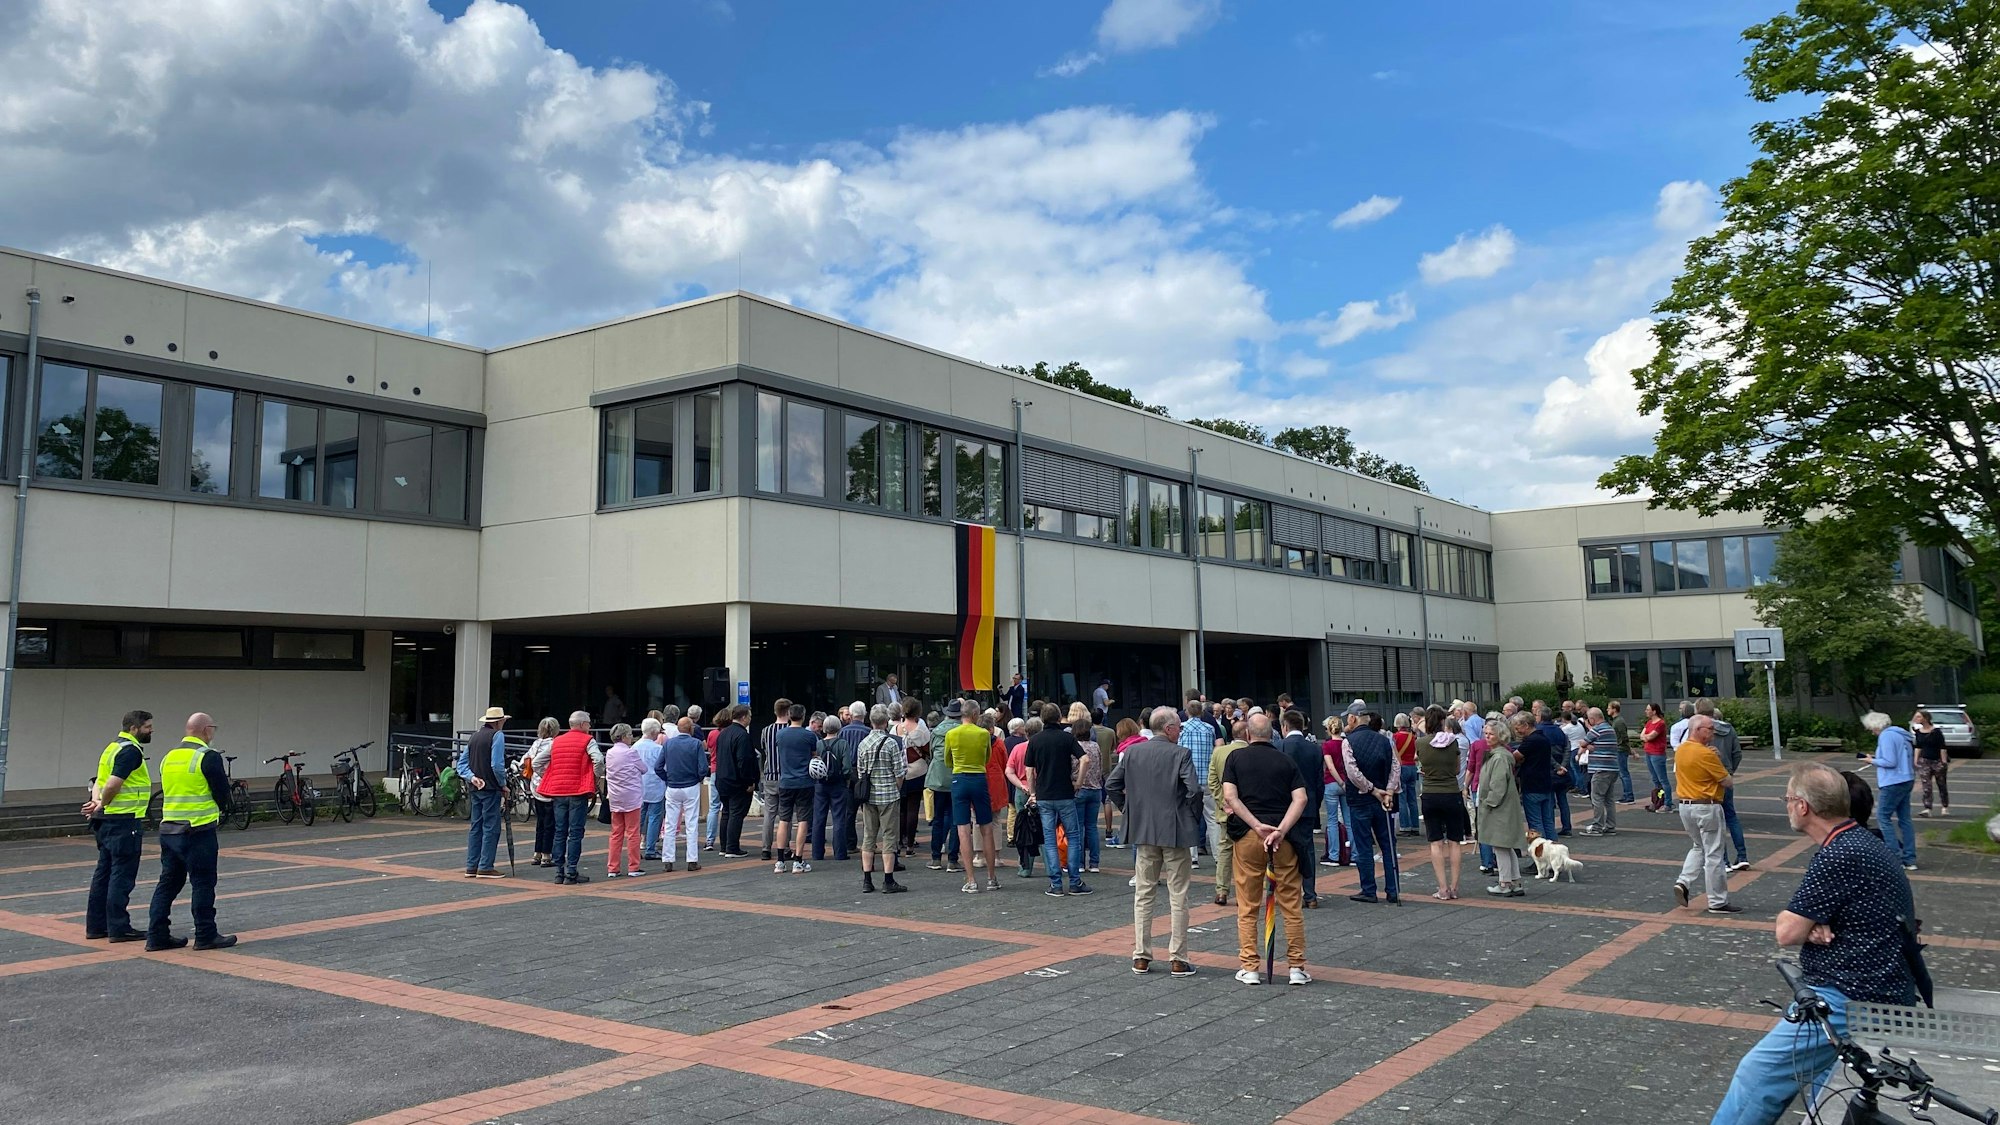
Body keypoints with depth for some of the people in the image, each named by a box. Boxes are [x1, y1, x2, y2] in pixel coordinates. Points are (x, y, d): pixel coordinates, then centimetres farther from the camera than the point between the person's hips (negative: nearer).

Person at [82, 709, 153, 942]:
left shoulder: (114, 748, 17)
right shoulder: (131, 751, -15)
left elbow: (99, 781, 15)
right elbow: (112, 784, -23)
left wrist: (96, 802, -2)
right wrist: (102, 805, -6)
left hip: (107, 821, 10)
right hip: (124, 821, -10)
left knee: (104, 872, 14)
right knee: (122, 875, -5)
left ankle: (96, 925, 19)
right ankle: (119, 928, -2)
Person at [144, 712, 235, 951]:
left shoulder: (169, 757, 12)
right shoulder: (208, 756, -12)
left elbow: (172, 791, 20)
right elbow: (222, 793, -11)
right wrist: (220, 808, 12)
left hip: (168, 830, 8)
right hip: (198, 831, -8)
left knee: (168, 882, 13)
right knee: (203, 883, 0)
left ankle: (157, 936, 15)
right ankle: (206, 935, 4)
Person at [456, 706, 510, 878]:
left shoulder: (474, 736, 15)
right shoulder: (496, 736, -9)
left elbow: (461, 763, 13)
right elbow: (497, 765, -18)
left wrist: (471, 777, 0)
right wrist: (503, 784, -6)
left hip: (475, 787, 8)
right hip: (490, 788, -8)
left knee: (475, 826, 11)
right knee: (491, 827, -4)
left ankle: (471, 866, 13)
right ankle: (485, 867, -6)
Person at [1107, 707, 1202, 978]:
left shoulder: (1132, 752, 2)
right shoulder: (1180, 754, -10)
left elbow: (1111, 785, 2)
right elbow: (1193, 790, -19)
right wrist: (1194, 817, -3)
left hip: (1143, 832, 4)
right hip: (1175, 833, -4)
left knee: (1143, 895, 12)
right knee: (1178, 898, 4)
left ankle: (1141, 957, 14)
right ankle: (1178, 960, 7)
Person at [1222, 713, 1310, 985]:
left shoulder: (1236, 757, 5)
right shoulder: (1286, 760, 9)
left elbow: (1229, 796, -8)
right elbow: (1300, 799, -6)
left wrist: (1257, 826, -11)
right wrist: (1280, 829, -14)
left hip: (1247, 834, -1)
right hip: (1283, 836, 1)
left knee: (1247, 906, 8)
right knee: (1292, 905, 9)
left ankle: (1249, 968, 9)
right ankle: (1297, 968, 11)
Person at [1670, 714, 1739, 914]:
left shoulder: (1680, 750, 6)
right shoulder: (1706, 754, -20)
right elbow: (1728, 782, -14)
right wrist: (1729, 778, 9)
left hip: (1685, 805, 8)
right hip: (1706, 807, -8)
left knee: (1698, 847, 23)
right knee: (1713, 854, 1)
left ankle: (1683, 882, 6)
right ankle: (1718, 902, 8)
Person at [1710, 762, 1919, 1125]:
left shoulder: (1837, 857, -20)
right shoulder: (1866, 842, 12)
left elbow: (1787, 932, -17)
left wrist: (1803, 924, 8)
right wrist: (1813, 926, 0)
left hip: (1851, 1000, -10)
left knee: (1758, 1073, -7)